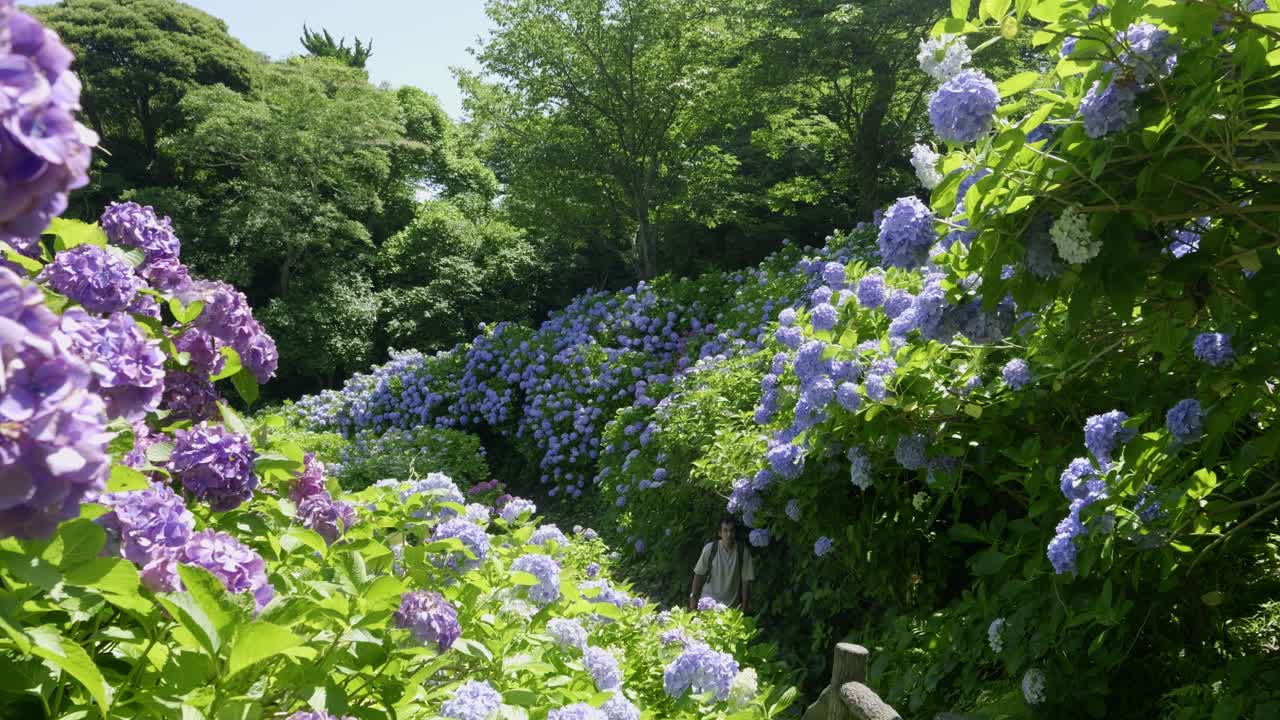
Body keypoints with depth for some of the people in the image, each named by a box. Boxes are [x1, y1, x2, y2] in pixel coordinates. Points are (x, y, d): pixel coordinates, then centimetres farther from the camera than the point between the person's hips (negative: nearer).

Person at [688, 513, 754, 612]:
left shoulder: (743, 551, -13)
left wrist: (745, 606, -4)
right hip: (709, 599, 0)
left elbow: (746, 580, -7)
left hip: (732, 605, 0)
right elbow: (699, 574, -4)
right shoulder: (709, 549, -14)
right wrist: (694, 598, -1)